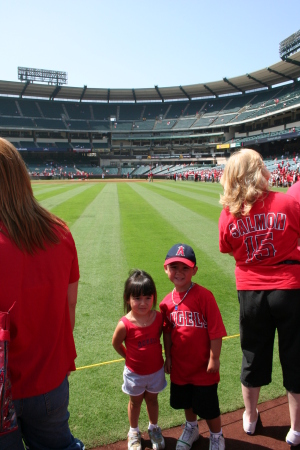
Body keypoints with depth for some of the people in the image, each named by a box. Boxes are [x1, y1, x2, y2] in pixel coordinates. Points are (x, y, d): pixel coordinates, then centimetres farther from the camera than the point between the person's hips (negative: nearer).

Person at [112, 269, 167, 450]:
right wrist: (129, 357, 0)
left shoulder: (159, 317, -20)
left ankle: (154, 428, 49)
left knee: (152, 399, 23)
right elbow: (116, 343, -8)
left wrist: (158, 354, 0)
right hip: (135, 372, -2)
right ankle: (134, 432, 46)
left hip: (156, 369, 2)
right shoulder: (125, 324, -27)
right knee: (135, 401, 21)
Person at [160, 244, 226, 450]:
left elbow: (215, 331, -18)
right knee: (186, 402, 26)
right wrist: (168, 357, 7)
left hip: (203, 367, -4)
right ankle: (191, 428, 54)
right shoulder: (167, 302, -6)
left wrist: (214, 358, -15)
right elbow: (167, 332, 5)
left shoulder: (204, 296, -21)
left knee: (208, 406, 13)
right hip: (180, 365, 5)